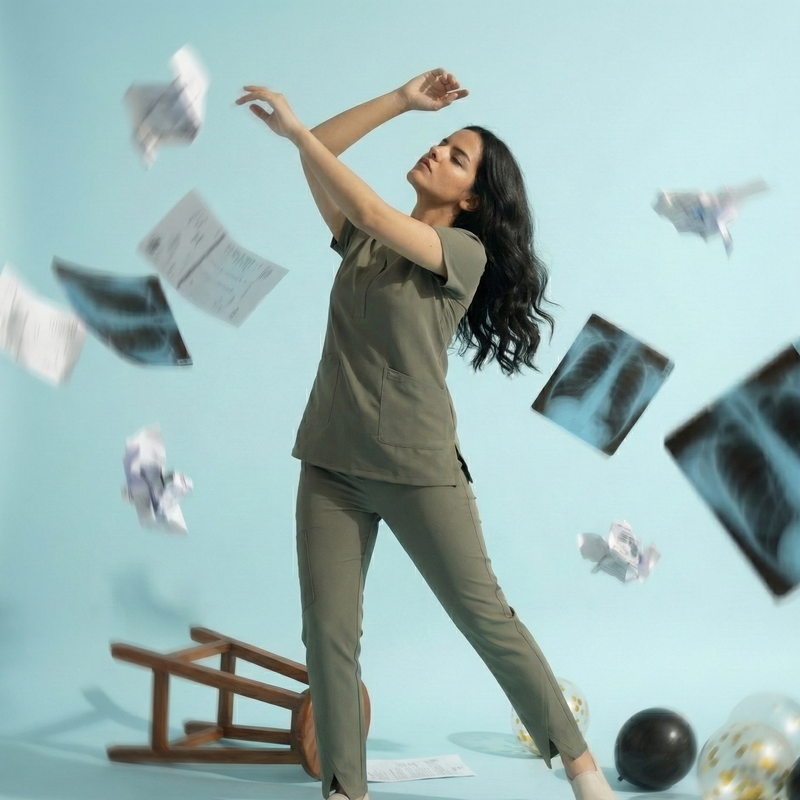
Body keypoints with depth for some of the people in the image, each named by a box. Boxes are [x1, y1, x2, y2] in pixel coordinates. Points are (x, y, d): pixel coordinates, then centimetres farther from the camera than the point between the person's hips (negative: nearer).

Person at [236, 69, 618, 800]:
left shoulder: (465, 250, -6)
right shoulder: (362, 239, 11)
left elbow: (372, 211, -20)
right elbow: (318, 160, 5)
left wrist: (293, 125, -19)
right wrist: (402, 101, 1)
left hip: (418, 469, -5)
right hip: (331, 465, 5)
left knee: (486, 618, 2)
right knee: (328, 634, -2)